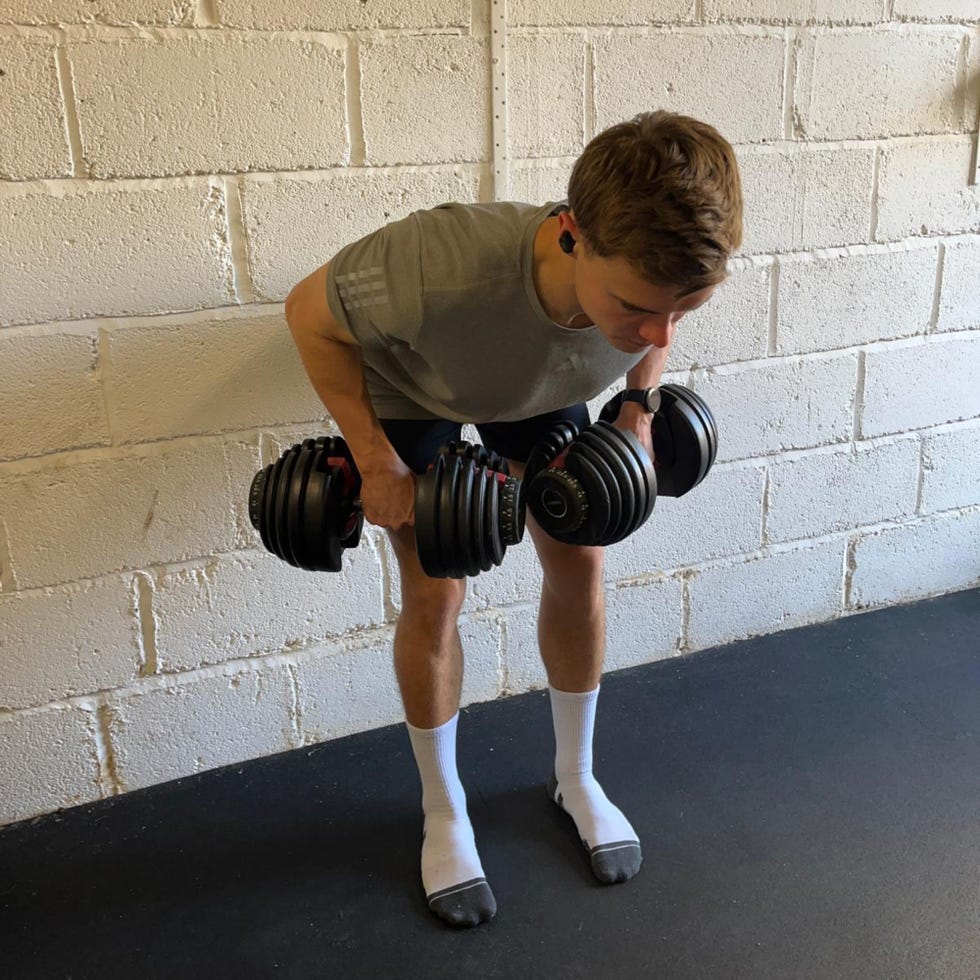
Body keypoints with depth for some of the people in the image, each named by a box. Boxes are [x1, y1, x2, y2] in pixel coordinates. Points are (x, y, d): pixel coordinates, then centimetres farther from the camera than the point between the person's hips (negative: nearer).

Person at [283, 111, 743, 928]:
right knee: (436, 594, -4)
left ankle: (576, 777, 28)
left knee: (579, 566, 3)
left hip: (542, 389, 4)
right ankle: (445, 815, 21)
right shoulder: (440, 270, -48)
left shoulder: (666, 269, -35)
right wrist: (378, 464, -24)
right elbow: (311, 314, -26)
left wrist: (638, 408, -10)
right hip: (409, 384, -3)